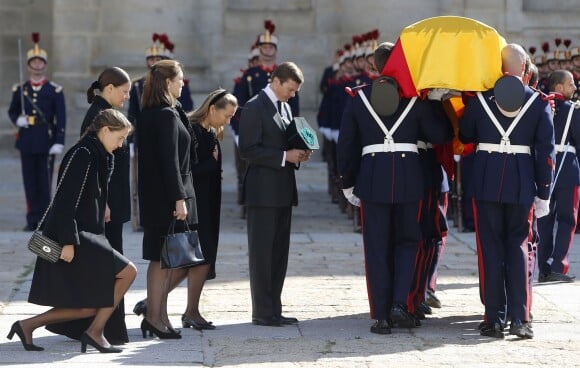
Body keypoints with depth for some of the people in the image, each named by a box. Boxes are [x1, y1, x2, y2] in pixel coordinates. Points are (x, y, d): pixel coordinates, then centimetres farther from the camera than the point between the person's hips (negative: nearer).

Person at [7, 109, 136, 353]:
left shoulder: (98, 156, 16)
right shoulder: (82, 154, -13)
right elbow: (66, 200, -20)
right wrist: (68, 241, -24)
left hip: (84, 236, 10)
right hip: (72, 238, -10)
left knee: (87, 308, 7)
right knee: (127, 272, -9)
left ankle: (27, 326, 13)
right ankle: (95, 331, -3)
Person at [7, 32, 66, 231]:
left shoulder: (55, 91, 0)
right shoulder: (20, 89, 8)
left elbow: (61, 118, -3)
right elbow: (12, 111, 17)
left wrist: (59, 142, -11)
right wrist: (17, 120, -6)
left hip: (46, 142, -3)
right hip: (26, 141, 3)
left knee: (44, 182, -1)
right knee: (30, 182, 5)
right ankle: (33, 220, 11)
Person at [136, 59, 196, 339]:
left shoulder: (148, 115, 13)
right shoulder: (167, 116, -15)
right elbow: (169, 161, -19)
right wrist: (179, 199, -19)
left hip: (154, 196, 9)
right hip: (168, 196, -9)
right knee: (163, 258, -1)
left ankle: (154, 307, 14)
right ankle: (155, 313, 6)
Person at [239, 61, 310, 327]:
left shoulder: (284, 107, 16)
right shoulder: (255, 107, -10)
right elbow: (248, 150, -17)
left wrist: (299, 153, 4)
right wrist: (285, 156, -19)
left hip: (283, 190, 9)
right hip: (263, 192, -9)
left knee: (279, 253, 11)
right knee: (262, 252, -4)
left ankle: (273, 310, 16)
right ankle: (262, 312, 0)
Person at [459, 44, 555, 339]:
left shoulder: (480, 98, 0)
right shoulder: (539, 103, 0)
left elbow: (464, 136, 11)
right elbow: (546, 151, -1)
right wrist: (544, 193, 4)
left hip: (486, 181, 0)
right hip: (522, 183, 0)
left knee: (491, 249, 6)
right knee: (518, 248, 8)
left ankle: (495, 320, 5)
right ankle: (520, 319, 3)